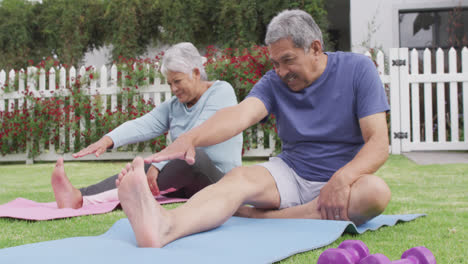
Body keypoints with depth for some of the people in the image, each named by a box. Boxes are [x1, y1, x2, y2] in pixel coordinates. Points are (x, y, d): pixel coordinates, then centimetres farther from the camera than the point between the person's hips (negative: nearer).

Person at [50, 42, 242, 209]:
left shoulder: (221, 92, -5)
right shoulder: (174, 106, 14)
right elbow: (143, 126, -4)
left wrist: (158, 164, -27)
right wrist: (108, 140, -23)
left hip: (221, 180, -7)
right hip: (187, 187, 7)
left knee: (192, 155, -35)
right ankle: (80, 196, -41)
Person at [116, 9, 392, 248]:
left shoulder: (357, 69, -5)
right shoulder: (274, 82, 1)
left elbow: (379, 142, -12)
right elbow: (242, 114, -20)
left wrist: (342, 179, -31)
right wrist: (190, 138, -41)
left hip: (343, 179, -1)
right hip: (291, 174, 1)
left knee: (377, 191, -34)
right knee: (238, 177, -28)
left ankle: (256, 216, -31)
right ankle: (165, 226, -60)